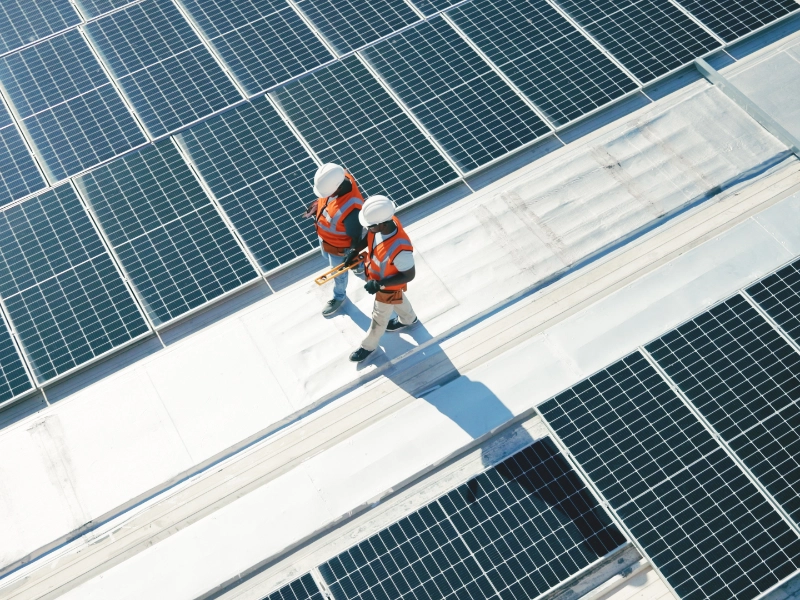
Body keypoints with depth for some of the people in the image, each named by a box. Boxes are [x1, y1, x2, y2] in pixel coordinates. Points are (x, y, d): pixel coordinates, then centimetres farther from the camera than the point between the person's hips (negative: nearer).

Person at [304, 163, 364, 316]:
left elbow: (355, 236, -27)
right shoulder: (337, 178, -27)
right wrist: (316, 206, 0)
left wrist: (354, 254, -14)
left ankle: (339, 297, 55)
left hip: (338, 246, -7)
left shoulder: (350, 208, -47)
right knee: (327, 257, 37)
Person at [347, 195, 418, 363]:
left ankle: (369, 346, 49)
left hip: (389, 286, -6)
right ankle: (408, 319, 66)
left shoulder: (400, 249, -47)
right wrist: (354, 252, -13)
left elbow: (409, 275, -30)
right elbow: (369, 237, -3)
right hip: (376, 277, 6)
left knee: (380, 317, 22)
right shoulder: (385, 221, -27)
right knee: (398, 300, 36)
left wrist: (379, 285, -30)